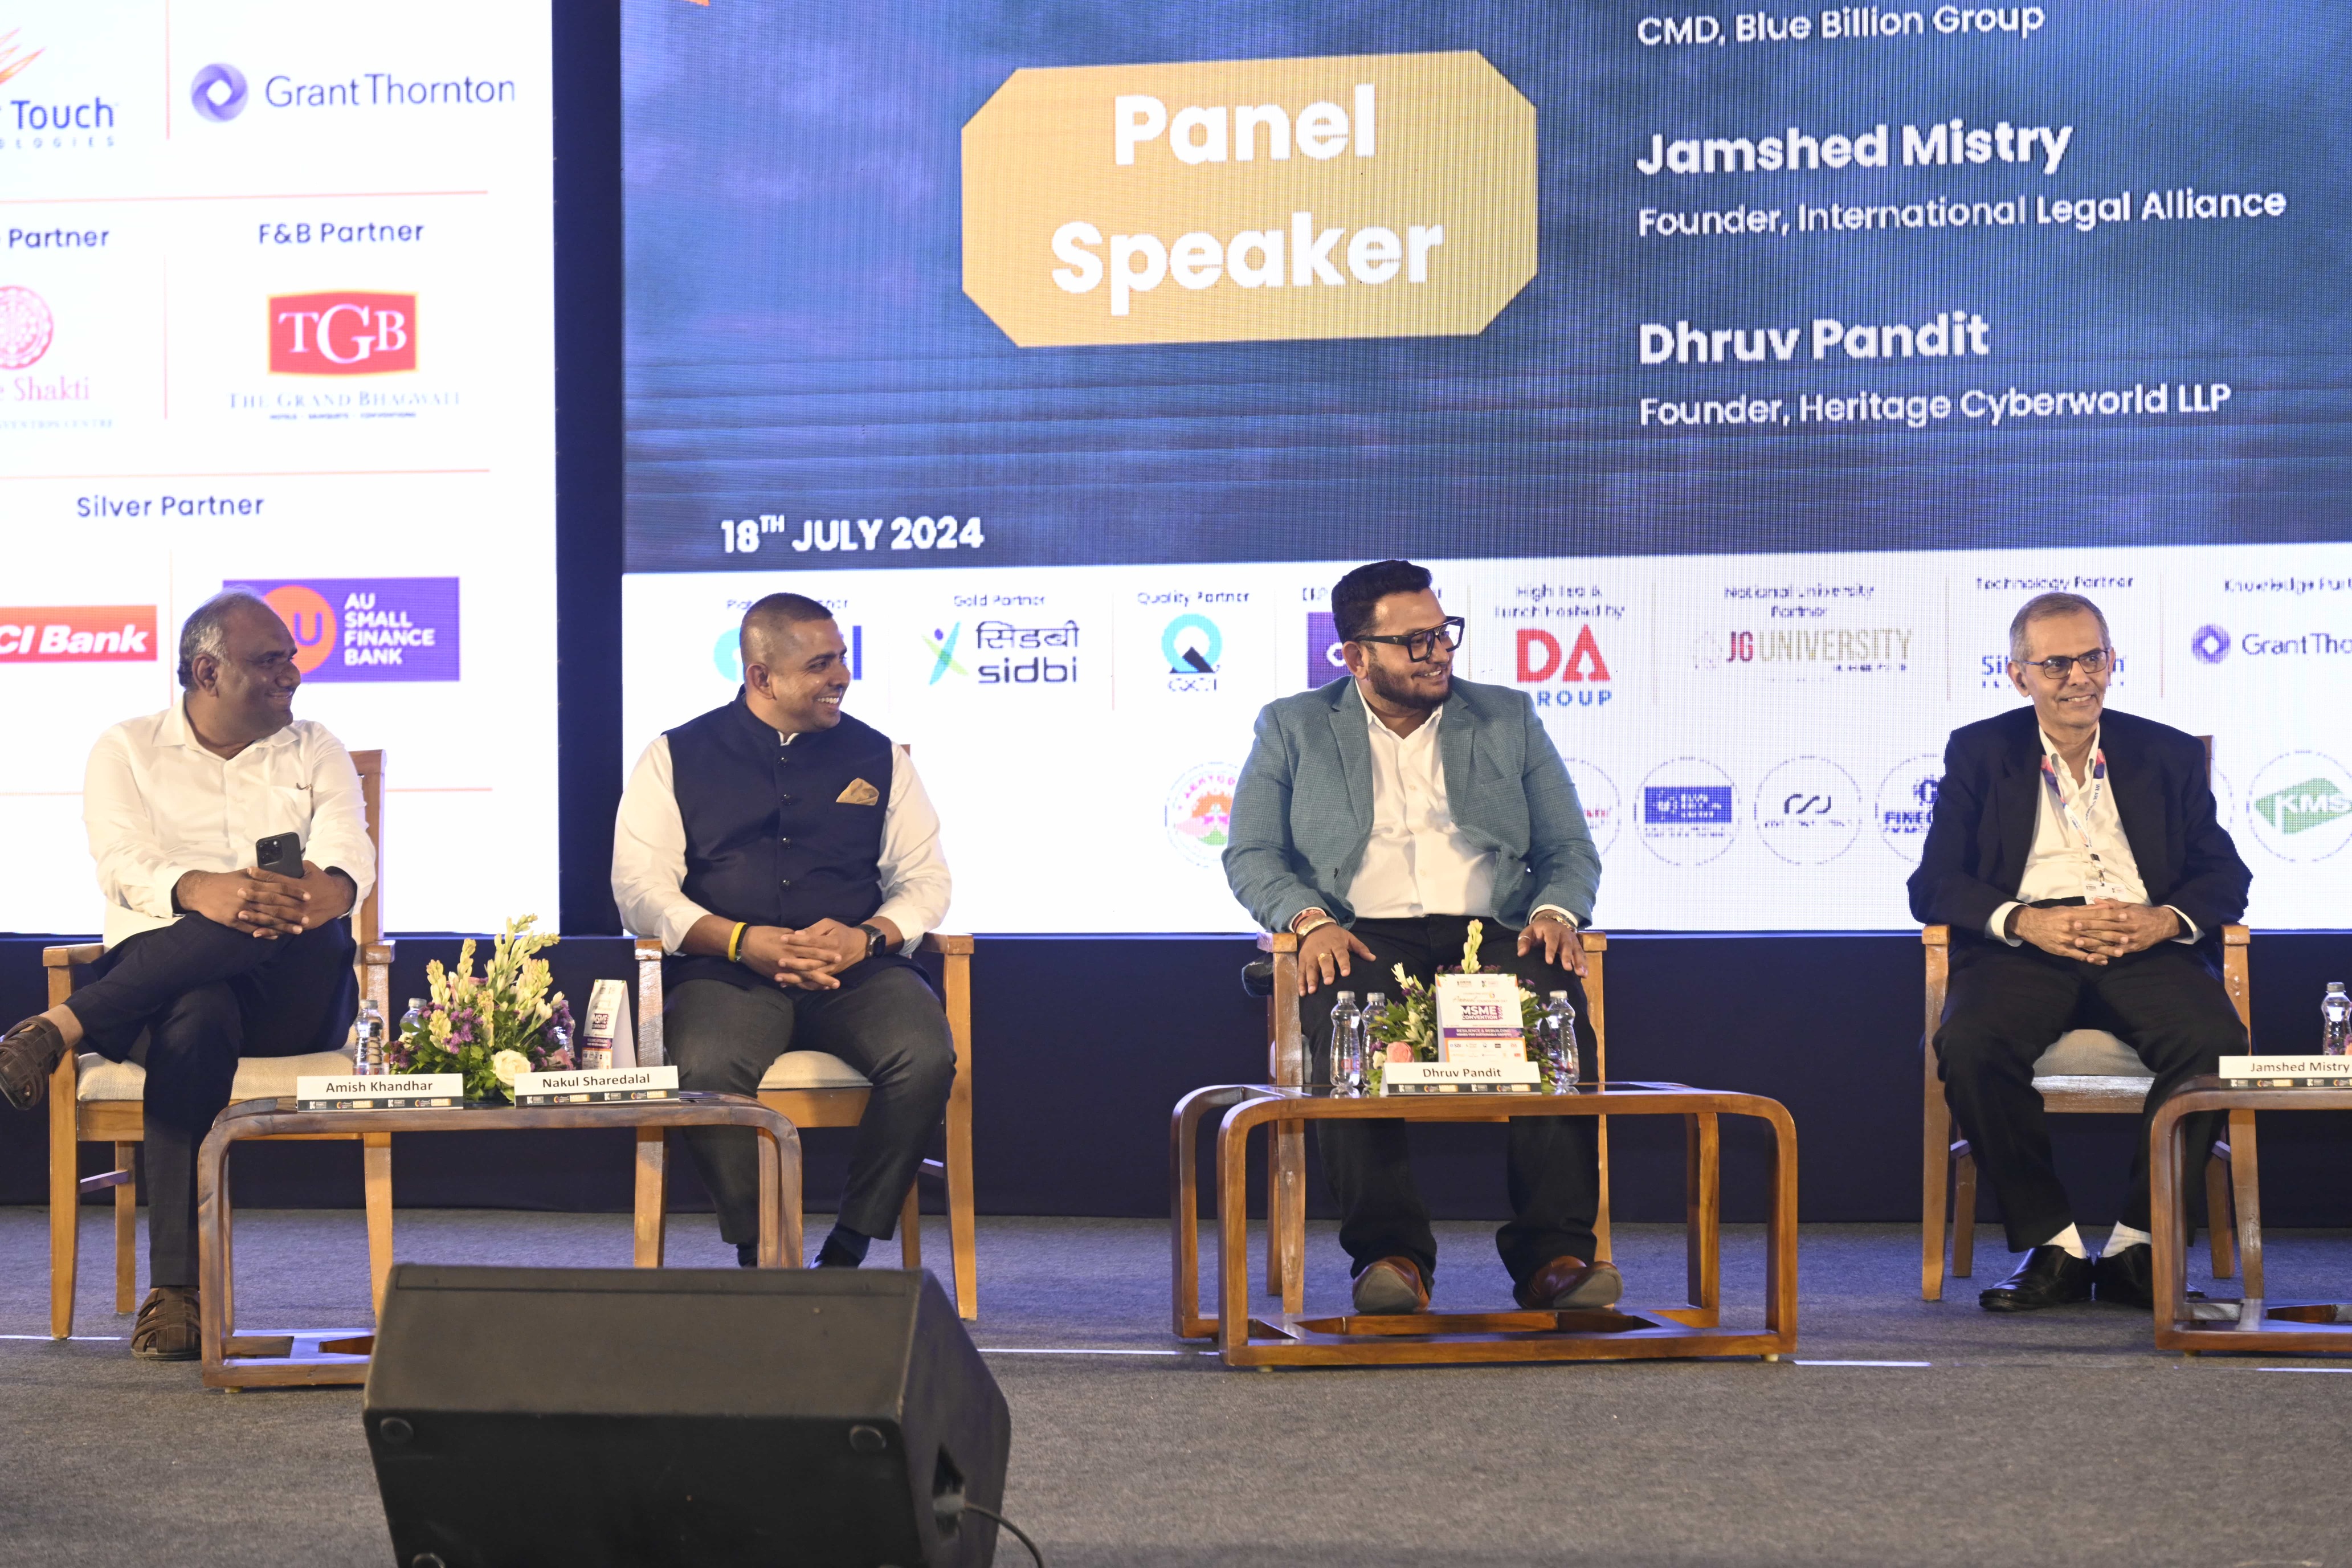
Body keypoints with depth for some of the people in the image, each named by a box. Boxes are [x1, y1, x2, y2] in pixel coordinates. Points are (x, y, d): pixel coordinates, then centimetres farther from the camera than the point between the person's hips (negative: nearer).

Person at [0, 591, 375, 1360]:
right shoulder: (127, 750, 13)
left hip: (291, 994, 2)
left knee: (305, 926, -36)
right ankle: (176, 1289, -45)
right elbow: (123, 863, -6)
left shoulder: (315, 751, 19)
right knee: (194, 1021, -40)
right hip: (156, 972, -2)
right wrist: (199, 892, -31)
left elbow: (349, 850, -1)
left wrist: (327, 890, -29)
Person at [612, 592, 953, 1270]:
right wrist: (742, 940, -13)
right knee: (707, 1069, -35)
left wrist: (867, 937, -8)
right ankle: (759, 1257, -19)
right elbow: (640, 888, 2)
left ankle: (846, 1253, -17)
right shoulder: (677, 758, 10)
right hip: (727, 972, -2)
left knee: (925, 1059, -29)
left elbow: (925, 878, 14)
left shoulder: (876, 756, 16)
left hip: (858, 969, 2)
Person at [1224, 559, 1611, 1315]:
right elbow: (1250, 854, 8)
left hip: (1491, 934, 1)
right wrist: (1310, 920, -13)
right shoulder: (1293, 728, 16)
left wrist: (1555, 913, -6)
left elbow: (1570, 848, 18)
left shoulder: (1507, 719, 20)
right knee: (1343, 1026, -38)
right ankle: (1390, 1253, -38)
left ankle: (1555, 1254, -36)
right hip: (1363, 940, -1)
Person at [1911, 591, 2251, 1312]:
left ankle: (2135, 1246, -18)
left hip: (2145, 946, 1)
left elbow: (2226, 875, 12)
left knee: (2215, 1041, -31)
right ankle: (2052, 1246, -19)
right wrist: (2023, 922, -15)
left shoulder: (2169, 754, 18)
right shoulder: (1978, 752, 14)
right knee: (1968, 1045, -33)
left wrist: (2166, 920, -12)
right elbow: (1934, 885, 5)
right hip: (2024, 948, -1)